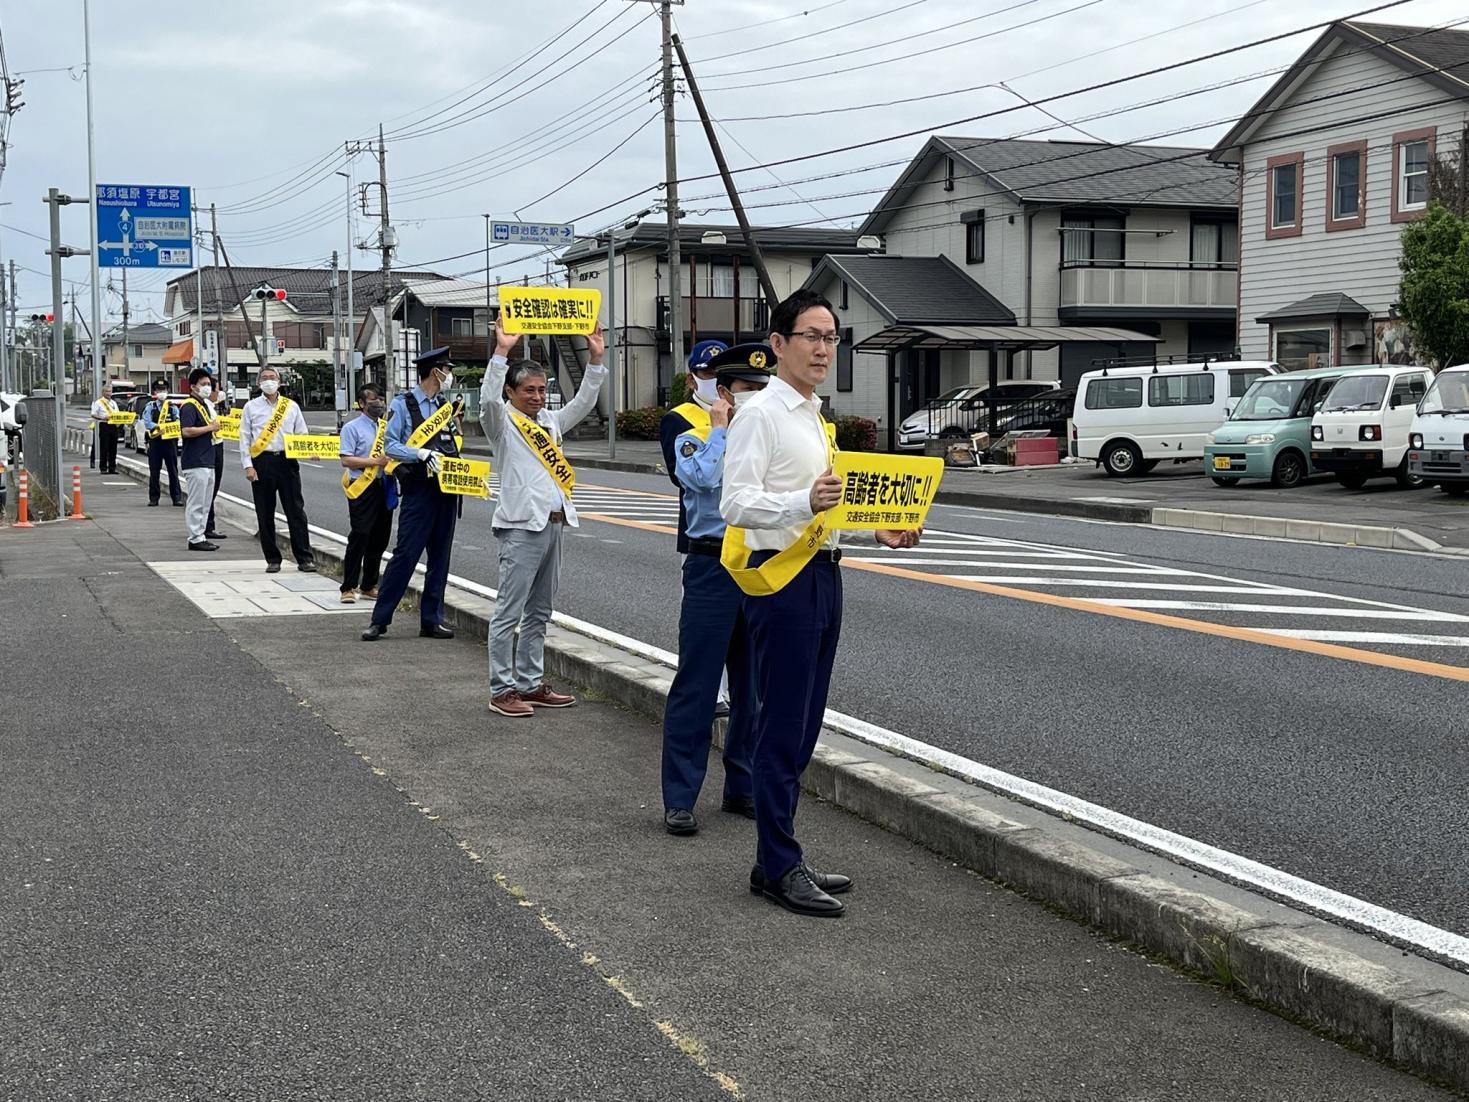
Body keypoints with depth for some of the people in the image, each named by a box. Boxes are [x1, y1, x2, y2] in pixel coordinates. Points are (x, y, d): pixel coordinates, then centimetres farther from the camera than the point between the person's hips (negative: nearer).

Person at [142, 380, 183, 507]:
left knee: (173, 470, 2)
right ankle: (154, 498, 9)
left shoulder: (172, 406, 9)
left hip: (170, 441, 0)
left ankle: (177, 497, 6)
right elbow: (147, 422, -8)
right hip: (155, 441, 0)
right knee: (154, 471, 3)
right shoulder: (150, 407, 6)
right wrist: (157, 427, -26)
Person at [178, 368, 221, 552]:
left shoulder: (206, 404, 19)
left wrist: (214, 428, 11)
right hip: (195, 462, -10)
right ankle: (195, 539, -4)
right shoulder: (189, 406, -12)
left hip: (207, 461, 10)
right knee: (196, 503, -7)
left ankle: (200, 535, 20)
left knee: (205, 503, 14)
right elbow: (186, 431, -24)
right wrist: (210, 428, -16)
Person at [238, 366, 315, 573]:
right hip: (262, 462, 0)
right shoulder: (251, 407, 8)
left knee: (296, 511, -2)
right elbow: (245, 439, 5)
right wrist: (248, 466, -4)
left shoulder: (291, 406, 11)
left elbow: (302, 434, 13)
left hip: (287, 460, 0)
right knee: (265, 514, 3)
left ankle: (304, 558, 1)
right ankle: (272, 560, 12)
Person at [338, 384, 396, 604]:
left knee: (380, 538, 10)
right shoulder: (352, 428, -3)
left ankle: (369, 586, 21)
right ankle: (349, 588, -2)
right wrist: (376, 461, -17)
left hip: (384, 485, 6)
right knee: (360, 537, -8)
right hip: (362, 487, -6)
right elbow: (346, 460, -11)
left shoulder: (387, 426, 14)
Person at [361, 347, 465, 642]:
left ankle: (432, 620, 15)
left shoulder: (447, 405, 14)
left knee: (440, 555, 8)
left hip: (446, 488, 6)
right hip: (418, 489, -6)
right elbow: (390, 446, -8)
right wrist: (422, 454, -21)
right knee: (406, 553, -8)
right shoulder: (403, 404, -4)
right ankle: (379, 620, -1)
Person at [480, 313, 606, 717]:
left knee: (538, 612, 12)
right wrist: (502, 351, -29)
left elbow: (583, 403, 20)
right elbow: (488, 399, -22)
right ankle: (501, 690, -1)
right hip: (521, 525, -8)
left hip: (553, 524, 8)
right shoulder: (502, 422, -3)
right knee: (509, 612, -5)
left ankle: (530, 684, 19)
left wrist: (595, 360, 10)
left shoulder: (549, 420, 19)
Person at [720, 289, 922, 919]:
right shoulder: (760, 414, -10)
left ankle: (779, 859, 21)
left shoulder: (813, 416, 18)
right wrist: (806, 501, -33)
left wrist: (877, 528, 12)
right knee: (783, 729, -5)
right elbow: (736, 504, -19)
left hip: (820, 574, 9)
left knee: (801, 728, 13)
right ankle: (778, 869, 3)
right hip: (781, 579, -9)